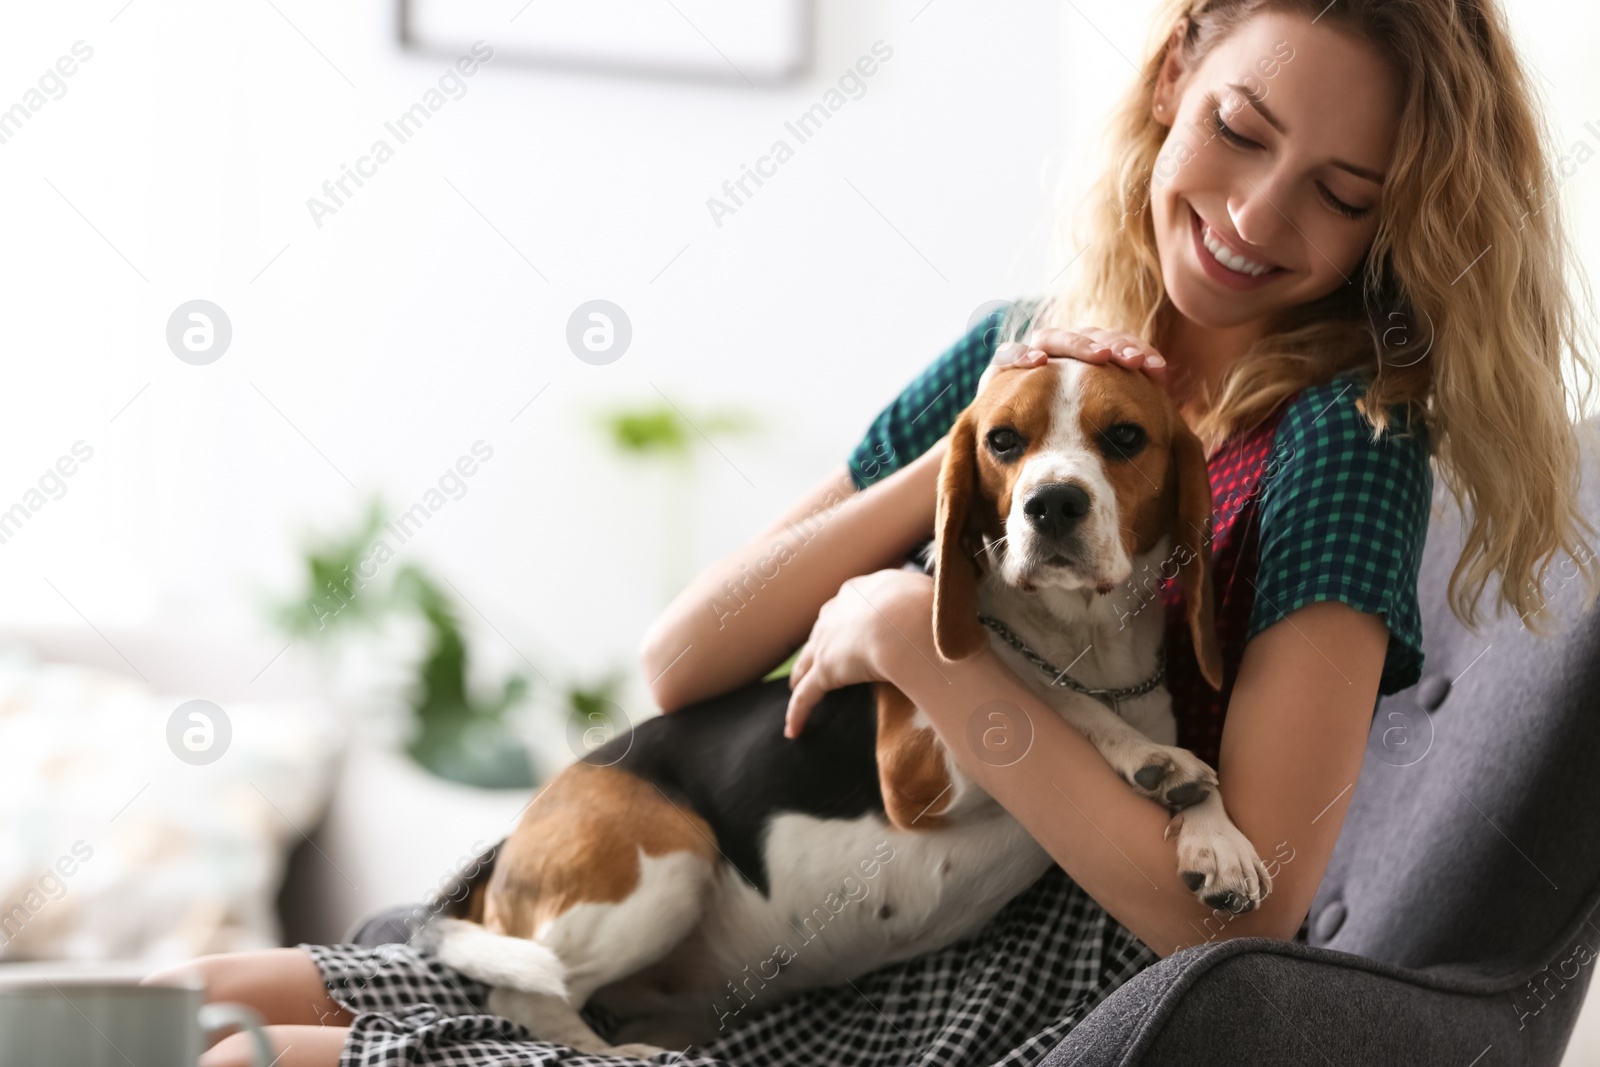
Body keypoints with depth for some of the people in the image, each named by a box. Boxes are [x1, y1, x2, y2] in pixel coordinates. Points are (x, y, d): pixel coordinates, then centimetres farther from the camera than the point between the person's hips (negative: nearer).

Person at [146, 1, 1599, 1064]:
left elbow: (1241, 918, -22)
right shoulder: (1021, 351, 6)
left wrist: (917, 644, -21)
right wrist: (960, 462, -12)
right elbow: (680, 663, 0)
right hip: (802, 947, 7)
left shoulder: (1344, 435, -12)